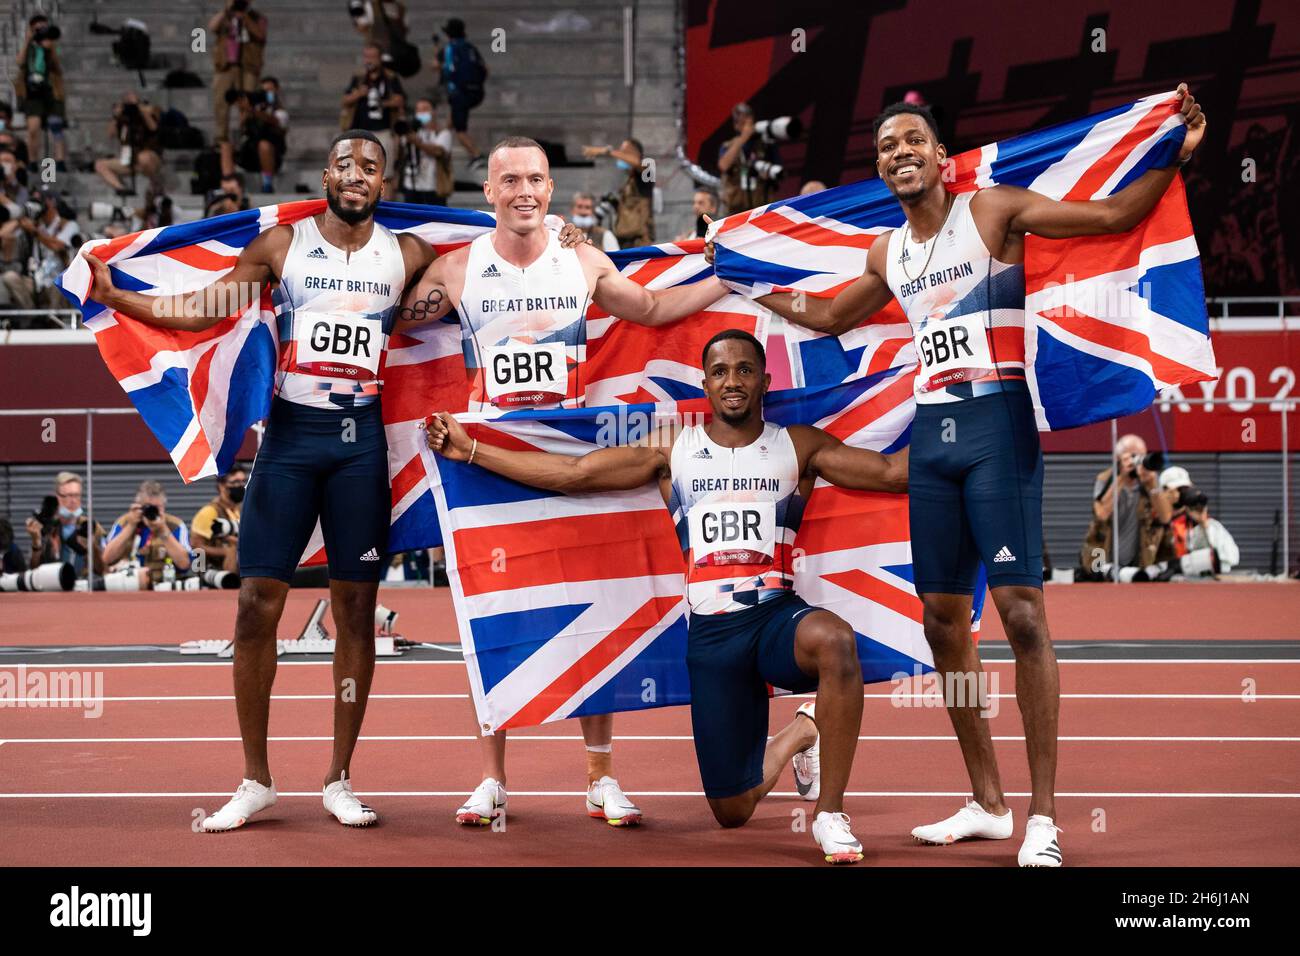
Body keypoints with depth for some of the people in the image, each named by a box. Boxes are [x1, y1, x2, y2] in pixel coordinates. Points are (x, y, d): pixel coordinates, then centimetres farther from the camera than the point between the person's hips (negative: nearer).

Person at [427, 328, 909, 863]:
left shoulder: (799, 447, 7)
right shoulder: (672, 453, 10)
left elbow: (892, 472, 2)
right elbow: (571, 474, 10)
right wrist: (470, 451, 9)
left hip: (779, 615, -2)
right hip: (711, 632, 2)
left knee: (835, 639, -41)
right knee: (732, 812, 2)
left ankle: (830, 815, -24)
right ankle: (801, 732, 37)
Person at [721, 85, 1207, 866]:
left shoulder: (995, 211, -3)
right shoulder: (888, 255, 15)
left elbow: (1116, 215, -9)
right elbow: (827, 317, 32)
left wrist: (1173, 156, -23)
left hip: (998, 426, -7)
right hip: (931, 433, 7)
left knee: (1021, 611, -13)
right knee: (944, 619, 7)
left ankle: (1044, 817, -11)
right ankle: (988, 803, 18)